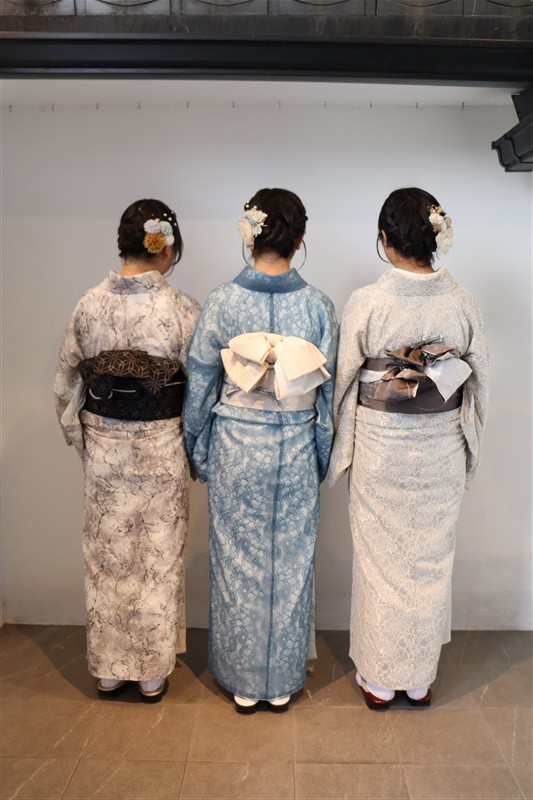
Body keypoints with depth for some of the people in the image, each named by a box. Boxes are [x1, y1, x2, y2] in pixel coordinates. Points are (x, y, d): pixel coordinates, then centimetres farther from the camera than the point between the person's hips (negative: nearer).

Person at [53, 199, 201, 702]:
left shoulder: (89, 305, -5)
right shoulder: (181, 310, -14)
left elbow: (66, 386, 1)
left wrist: (81, 440, 14)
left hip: (103, 446, 3)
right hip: (160, 448, -2)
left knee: (107, 557, 17)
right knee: (158, 560, 13)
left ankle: (108, 670, 34)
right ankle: (152, 674, 30)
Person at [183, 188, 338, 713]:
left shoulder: (222, 302, -10)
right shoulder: (318, 305, -7)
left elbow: (200, 387, -4)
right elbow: (327, 391, -2)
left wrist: (199, 453, 9)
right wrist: (322, 457, 10)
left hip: (235, 449, -1)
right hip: (296, 452, 1)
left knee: (238, 563, 14)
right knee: (290, 562, 15)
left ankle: (243, 684, 31)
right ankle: (283, 683, 32)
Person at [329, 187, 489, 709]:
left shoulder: (366, 303, -14)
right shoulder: (461, 303, -5)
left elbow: (344, 382, -8)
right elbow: (479, 379, 3)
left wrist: (341, 448, 5)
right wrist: (468, 442, 16)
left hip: (380, 446, -2)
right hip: (441, 450, 3)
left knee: (381, 559, 13)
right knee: (431, 559, 16)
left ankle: (378, 678, 29)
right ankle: (420, 677, 33)